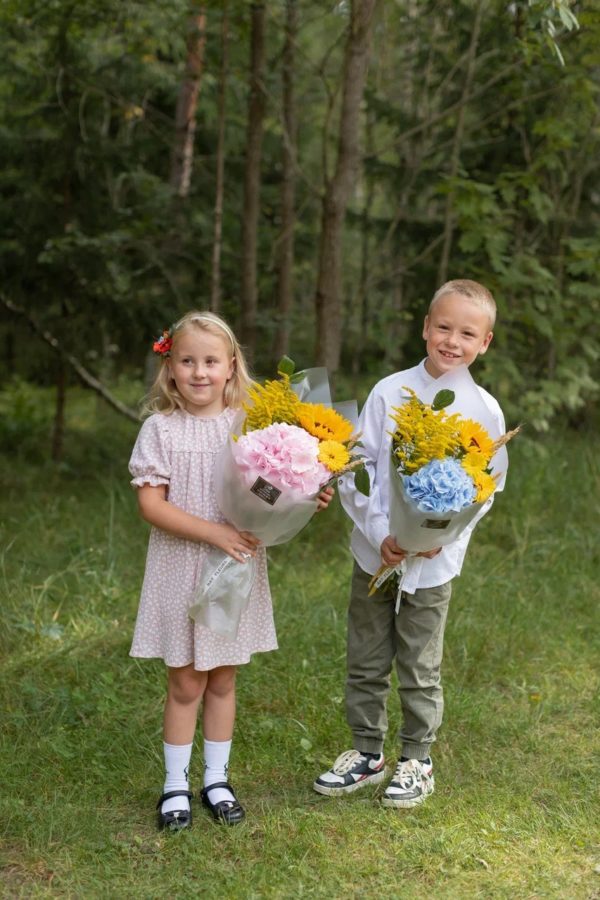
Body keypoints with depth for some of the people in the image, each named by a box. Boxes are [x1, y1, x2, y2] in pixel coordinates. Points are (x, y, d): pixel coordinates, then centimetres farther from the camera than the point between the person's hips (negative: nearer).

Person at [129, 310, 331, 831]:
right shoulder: (161, 429, -7)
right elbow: (150, 504, -12)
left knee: (222, 681, 13)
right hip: (180, 569, -2)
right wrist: (214, 533, -21)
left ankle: (216, 780, 26)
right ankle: (175, 784, 20)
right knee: (185, 684, 6)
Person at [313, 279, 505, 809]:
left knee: (420, 669, 10)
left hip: (434, 561, -1)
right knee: (366, 661, 13)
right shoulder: (390, 393, -6)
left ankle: (417, 761, 27)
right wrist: (380, 533, -18)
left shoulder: (485, 410, -5)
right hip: (374, 552, 1)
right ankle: (367, 752, 29)